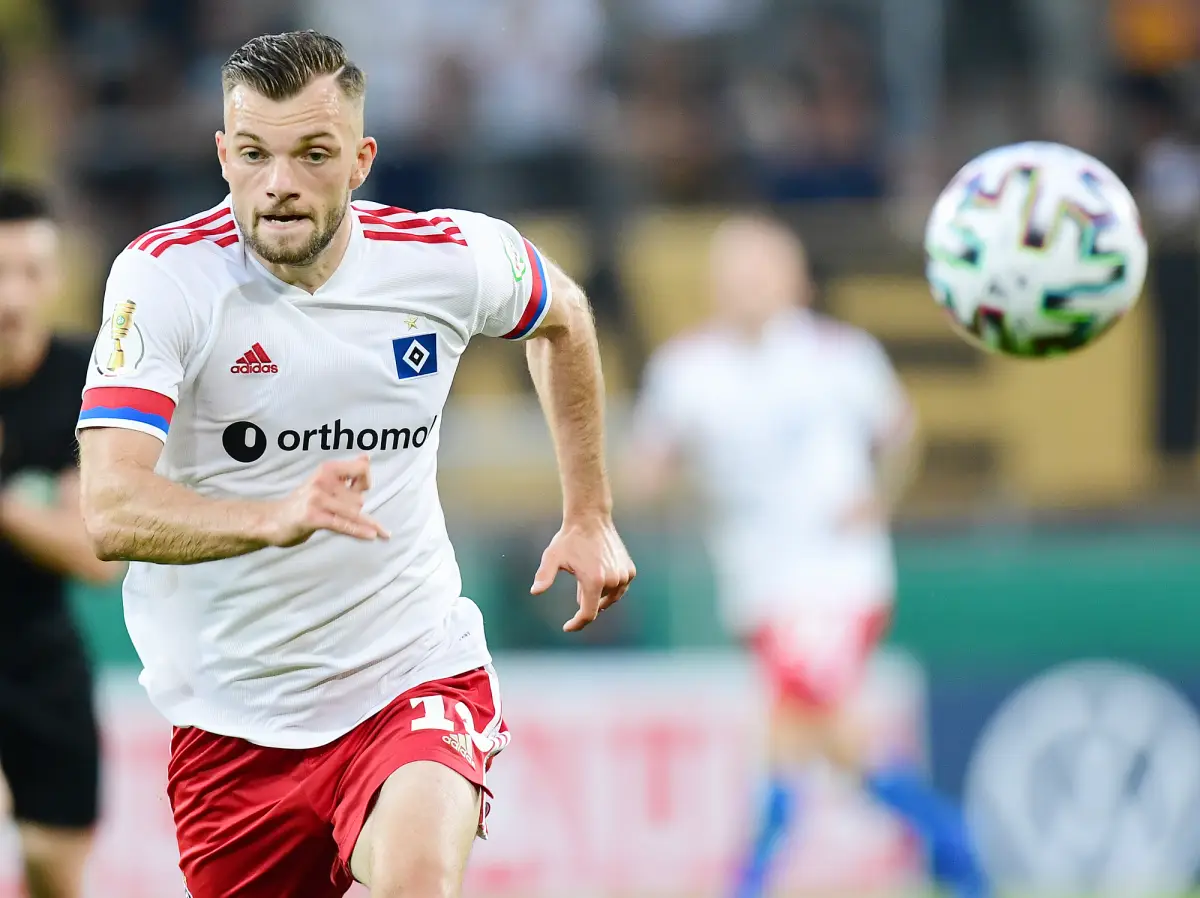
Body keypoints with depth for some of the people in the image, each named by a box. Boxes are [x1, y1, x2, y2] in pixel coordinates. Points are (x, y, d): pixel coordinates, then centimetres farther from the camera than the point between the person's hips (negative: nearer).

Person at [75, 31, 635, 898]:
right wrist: (274, 517, -44)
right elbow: (111, 511, -27)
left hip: (414, 674, -1)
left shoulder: (451, 257, -7)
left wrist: (589, 517, 20)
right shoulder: (162, 274, -15)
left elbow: (563, 316, 19)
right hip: (231, 719, 1)